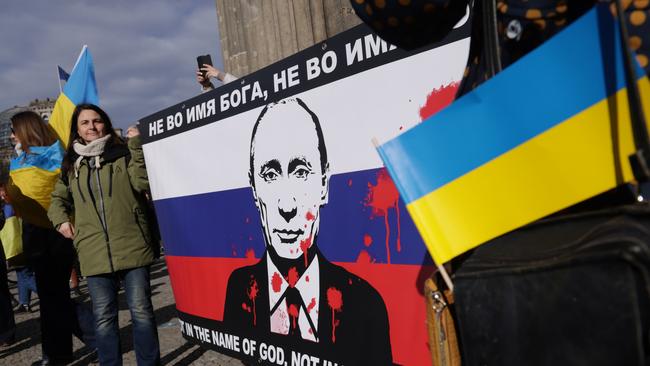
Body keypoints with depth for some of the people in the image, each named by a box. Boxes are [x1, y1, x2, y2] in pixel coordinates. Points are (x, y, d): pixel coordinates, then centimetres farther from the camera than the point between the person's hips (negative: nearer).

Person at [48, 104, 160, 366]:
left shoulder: (124, 153, 5)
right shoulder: (71, 164, 14)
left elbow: (142, 183, -11)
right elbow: (58, 198, 27)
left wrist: (136, 146, -14)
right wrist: (61, 220, 9)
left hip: (132, 246, -3)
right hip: (94, 252, 3)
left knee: (141, 310, 3)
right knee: (103, 316, 9)